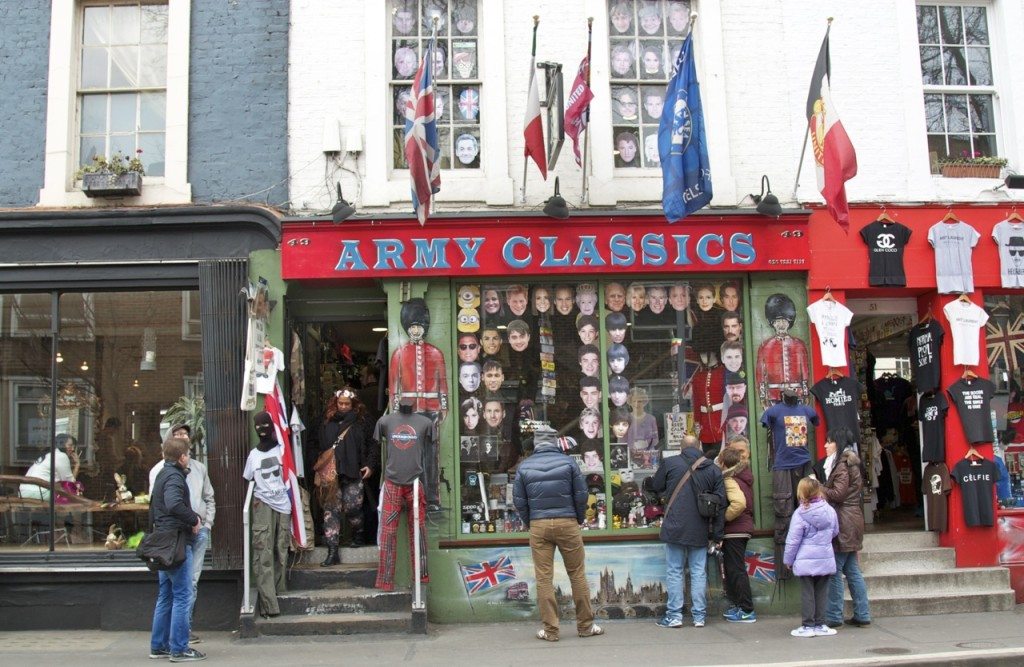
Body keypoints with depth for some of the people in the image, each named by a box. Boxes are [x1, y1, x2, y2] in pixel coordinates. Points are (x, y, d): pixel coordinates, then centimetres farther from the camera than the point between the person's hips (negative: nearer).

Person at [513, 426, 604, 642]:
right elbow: (581, 494, 0)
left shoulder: (525, 466, 4)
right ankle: (585, 625, 13)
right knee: (577, 574, 8)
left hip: (538, 526, 1)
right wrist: (580, 519, 13)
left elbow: (519, 500, 4)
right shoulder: (567, 462, 0)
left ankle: (550, 630, 7)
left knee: (543, 578, 4)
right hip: (567, 523, -1)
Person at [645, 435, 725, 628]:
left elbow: (655, 487, 12)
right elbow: (720, 503, 4)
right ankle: (699, 616, 10)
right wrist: (717, 534, 9)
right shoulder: (713, 469, 5)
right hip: (700, 531, 2)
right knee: (699, 572, 8)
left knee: (674, 572, 4)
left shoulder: (669, 463, -2)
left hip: (675, 528, -2)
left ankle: (674, 616, 5)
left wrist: (646, 482, 36)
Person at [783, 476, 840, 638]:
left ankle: (808, 626, 6)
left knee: (807, 593, 3)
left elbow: (793, 540, -9)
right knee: (822, 593, 11)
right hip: (826, 559, 4)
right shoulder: (829, 510, -1)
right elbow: (835, 532, 16)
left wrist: (788, 559, 2)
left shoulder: (800, 514, -13)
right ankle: (820, 625, 16)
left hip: (806, 561, -4)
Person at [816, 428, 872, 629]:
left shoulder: (842, 465, -12)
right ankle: (862, 615, 16)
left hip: (843, 523, -10)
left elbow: (837, 494, -18)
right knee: (852, 570, 13)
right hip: (852, 522, 10)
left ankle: (833, 617, -1)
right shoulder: (850, 463, 17)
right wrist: (819, 488, 9)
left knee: (834, 571, -5)